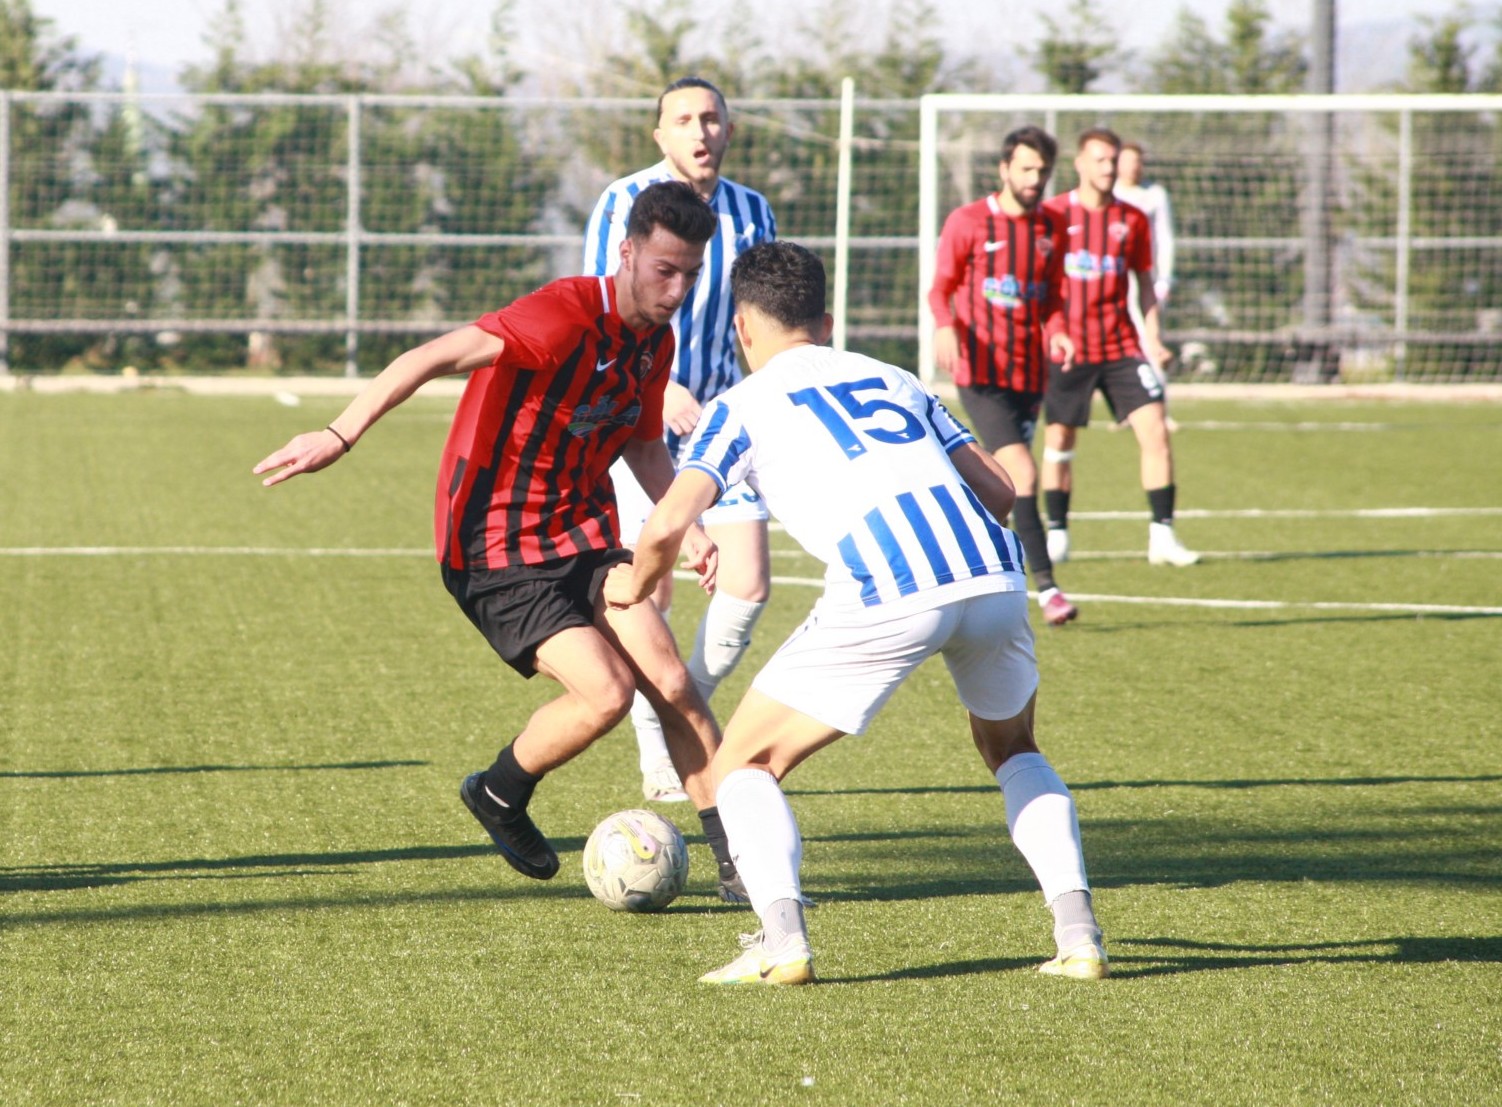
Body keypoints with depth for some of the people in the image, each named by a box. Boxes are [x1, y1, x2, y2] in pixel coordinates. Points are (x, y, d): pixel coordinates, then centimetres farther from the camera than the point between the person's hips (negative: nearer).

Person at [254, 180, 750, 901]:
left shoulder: (656, 340, 4)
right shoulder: (566, 316, -24)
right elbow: (434, 359, -33)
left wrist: (688, 530, 9)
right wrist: (341, 435, -42)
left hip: (583, 535, 7)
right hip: (497, 551, -7)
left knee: (672, 684, -8)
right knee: (606, 692, -19)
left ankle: (737, 856, 1)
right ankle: (499, 796, 9)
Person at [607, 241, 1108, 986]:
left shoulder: (742, 406, 16)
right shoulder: (893, 380, 29)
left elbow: (669, 525, 3)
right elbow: (998, 490, 25)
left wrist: (634, 586, 24)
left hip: (886, 593, -4)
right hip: (992, 573, 5)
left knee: (744, 762, 12)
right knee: (1010, 750, 31)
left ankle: (782, 939, -9)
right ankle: (1078, 935, 14)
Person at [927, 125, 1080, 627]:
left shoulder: (1051, 231, 12)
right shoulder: (968, 222, -2)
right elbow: (941, 288, 2)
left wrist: (1056, 335, -4)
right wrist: (945, 327, -18)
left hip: (1030, 374, 5)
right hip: (981, 373, -5)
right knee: (1022, 473, -18)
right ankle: (1046, 587, -21)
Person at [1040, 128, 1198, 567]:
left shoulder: (1132, 220, 6)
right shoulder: (1053, 215, -2)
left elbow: (1144, 283, 14)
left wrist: (1152, 338, 3)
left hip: (1121, 346, 2)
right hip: (1067, 348, -2)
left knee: (1155, 430, -10)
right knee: (1059, 440, 3)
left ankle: (1162, 535, -6)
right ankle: (1057, 535, 18)